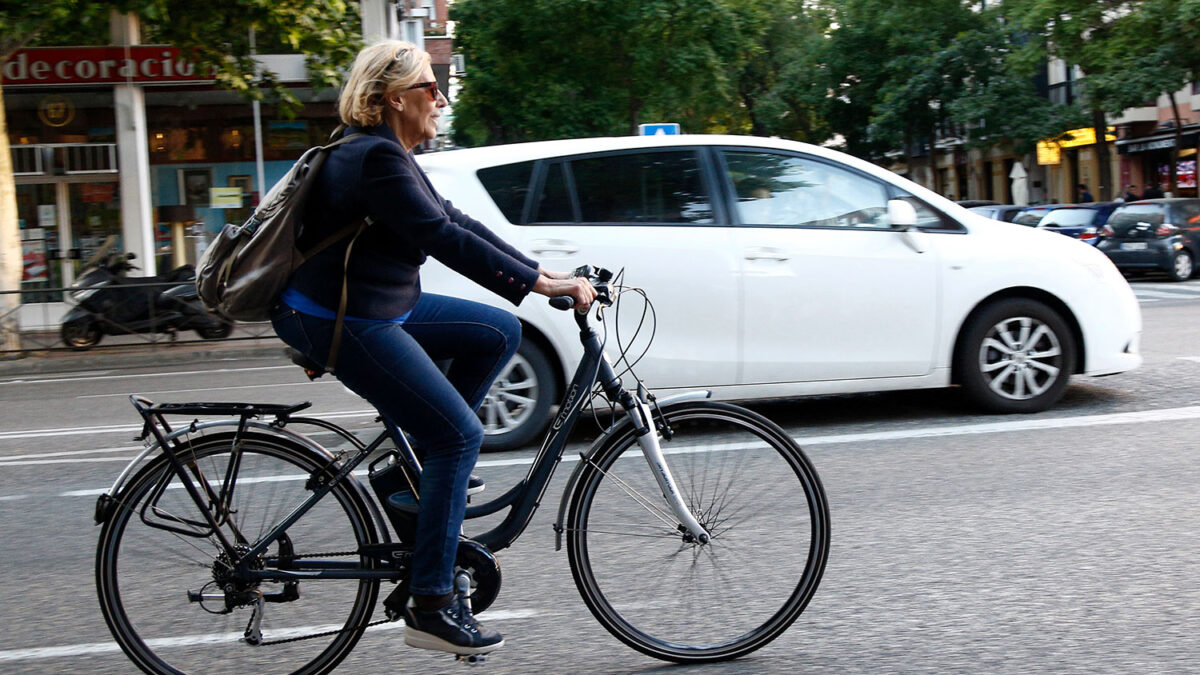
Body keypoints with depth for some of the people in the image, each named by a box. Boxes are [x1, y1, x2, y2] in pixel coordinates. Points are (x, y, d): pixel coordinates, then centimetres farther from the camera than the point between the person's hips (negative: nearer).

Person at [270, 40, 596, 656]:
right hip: (339, 322, -10)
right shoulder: (376, 157, -19)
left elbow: (456, 222, 12)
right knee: (460, 435, -11)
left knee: (499, 331, 9)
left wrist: (548, 275, 7)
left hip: (378, 309, 10)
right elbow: (444, 237, -27)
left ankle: (422, 454, 13)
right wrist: (539, 283, -27)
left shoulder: (389, 156, 13)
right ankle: (431, 606, -6)